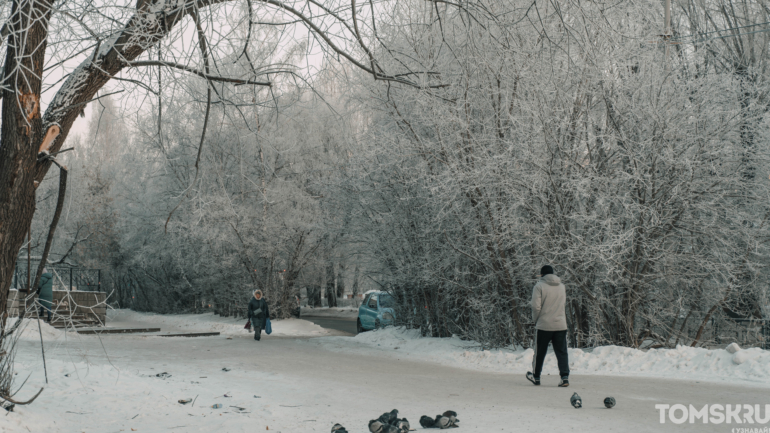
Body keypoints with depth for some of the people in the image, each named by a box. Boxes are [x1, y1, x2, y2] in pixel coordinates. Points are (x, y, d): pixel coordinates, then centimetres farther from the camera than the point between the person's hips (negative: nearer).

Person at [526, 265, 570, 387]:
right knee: (561, 352, 5)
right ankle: (565, 376, -8)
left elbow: (536, 306, -12)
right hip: (561, 325, 3)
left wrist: (535, 319, 2)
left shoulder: (539, 286, -6)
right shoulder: (562, 286, 11)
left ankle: (535, 376, 22)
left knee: (539, 352, 10)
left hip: (544, 325, -3)